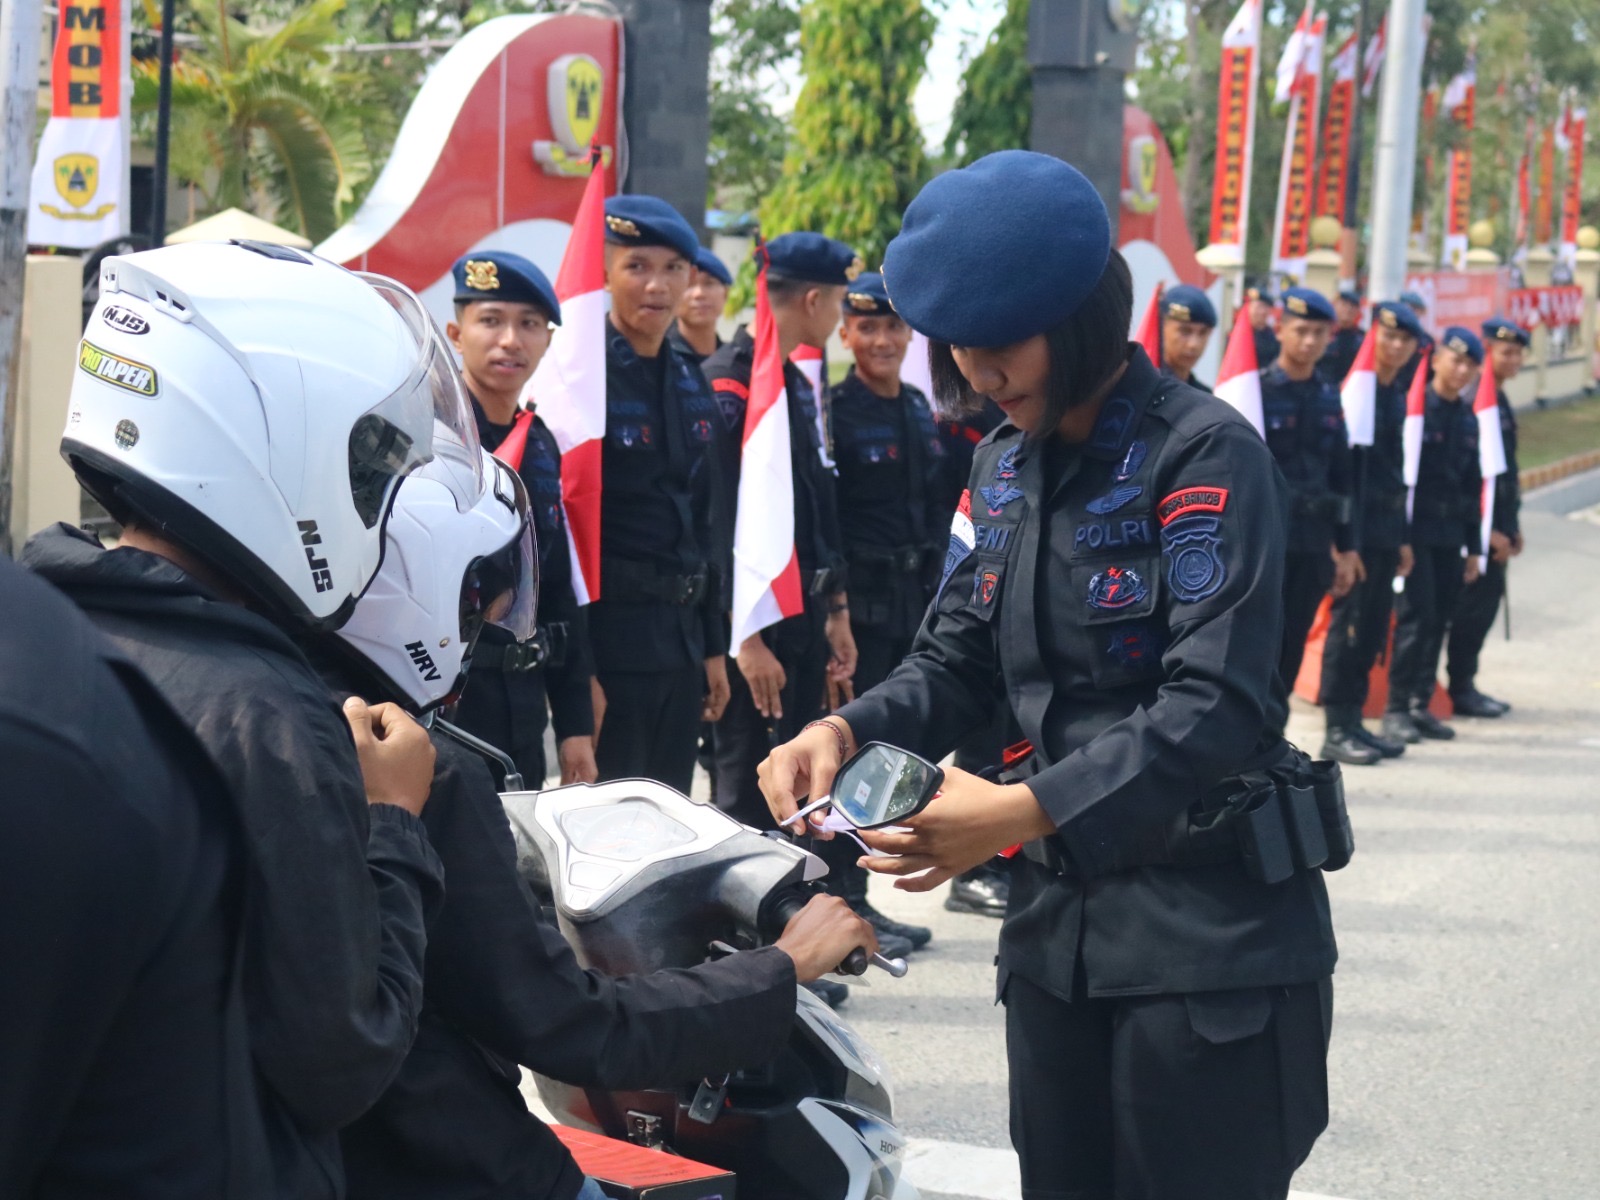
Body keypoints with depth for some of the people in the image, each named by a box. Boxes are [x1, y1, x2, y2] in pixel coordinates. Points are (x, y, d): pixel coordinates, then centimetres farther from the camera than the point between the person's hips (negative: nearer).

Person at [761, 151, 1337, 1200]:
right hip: (1057, 918, 7)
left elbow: (1215, 706, -22)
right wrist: (847, 734, -9)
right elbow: (956, 662, 11)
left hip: (1205, 932, -7)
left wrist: (1030, 813, -32)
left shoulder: (1203, 454, -13)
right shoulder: (1005, 464, 11)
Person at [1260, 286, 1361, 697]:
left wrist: (1345, 546, 14)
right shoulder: (1256, 390, -6)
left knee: (1291, 651, 8)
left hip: (1314, 543, 5)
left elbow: (1341, 477, 16)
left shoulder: (1329, 398, 12)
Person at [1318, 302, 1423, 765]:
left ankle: (1353, 721, 16)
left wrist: (1402, 537, 19)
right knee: (1348, 624, -6)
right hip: (1355, 530, -8)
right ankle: (1337, 730, -1)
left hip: (1386, 532, 8)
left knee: (1373, 628, 9)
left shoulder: (1397, 397, 16)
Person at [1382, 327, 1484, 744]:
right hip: (1416, 531, -6)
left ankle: (1421, 704, 14)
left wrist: (1473, 546, 16)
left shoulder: (1468, 418, 13)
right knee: (1416, 617, -9)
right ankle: (1397, 707, -3)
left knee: (1438, 620, 7)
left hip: (1449, 536, 6)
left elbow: (1472, 486, 17)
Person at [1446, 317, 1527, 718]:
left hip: (1496, 524, 9)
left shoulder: (1499, 400, 15)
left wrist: (1512, 524, 20)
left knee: (1487, 600, 12)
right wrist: (1488, 530, -19)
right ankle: (1460, 688, 5)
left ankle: (1465, 683, 20)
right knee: (1474, 605, -4)